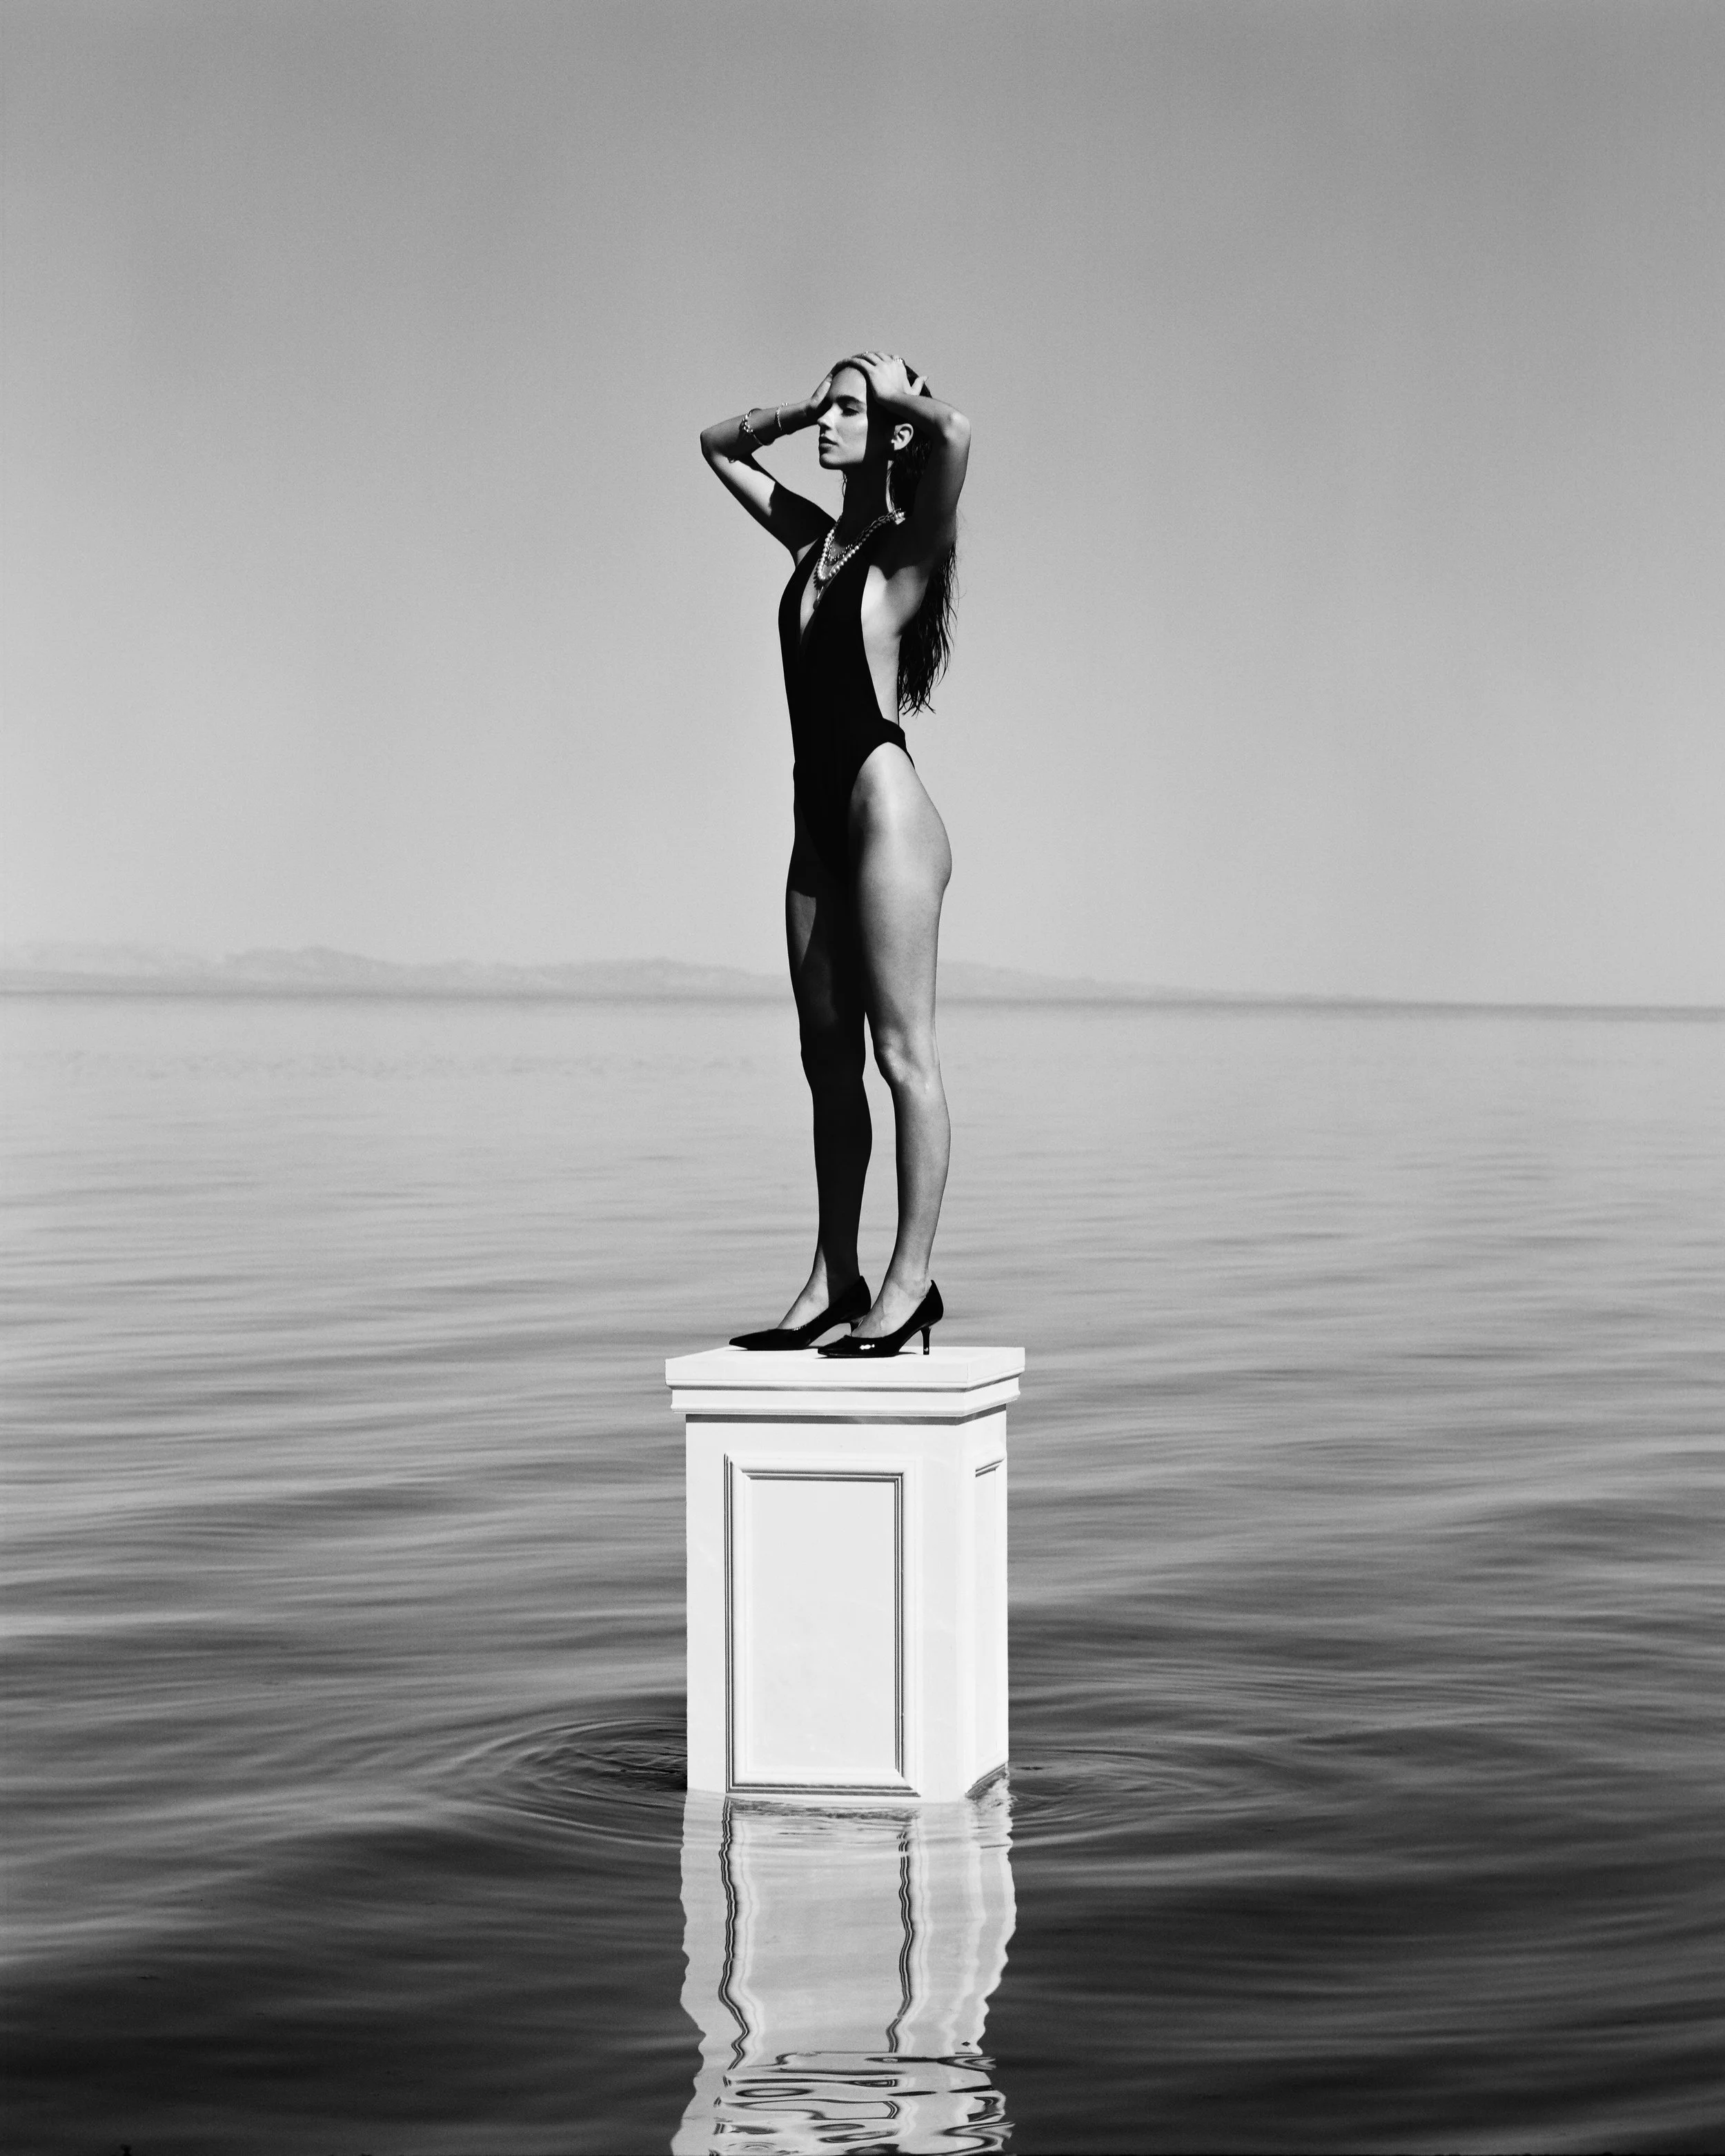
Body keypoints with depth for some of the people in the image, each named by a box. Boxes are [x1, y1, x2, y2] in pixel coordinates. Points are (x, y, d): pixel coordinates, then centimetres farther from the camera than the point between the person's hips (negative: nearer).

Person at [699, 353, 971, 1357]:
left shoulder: (908, 549, -5)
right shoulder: (815, 539, 16)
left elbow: (957, 435, -26)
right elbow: (720, 444, 30)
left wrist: (904, 396, -7)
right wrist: (800, 408, 15)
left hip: (887, 804, -8)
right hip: (820, 821, 8)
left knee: (904, 1049, -7)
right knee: (828, 1056, 9)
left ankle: (912, 1279, -5)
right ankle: (836, 1279, 14)